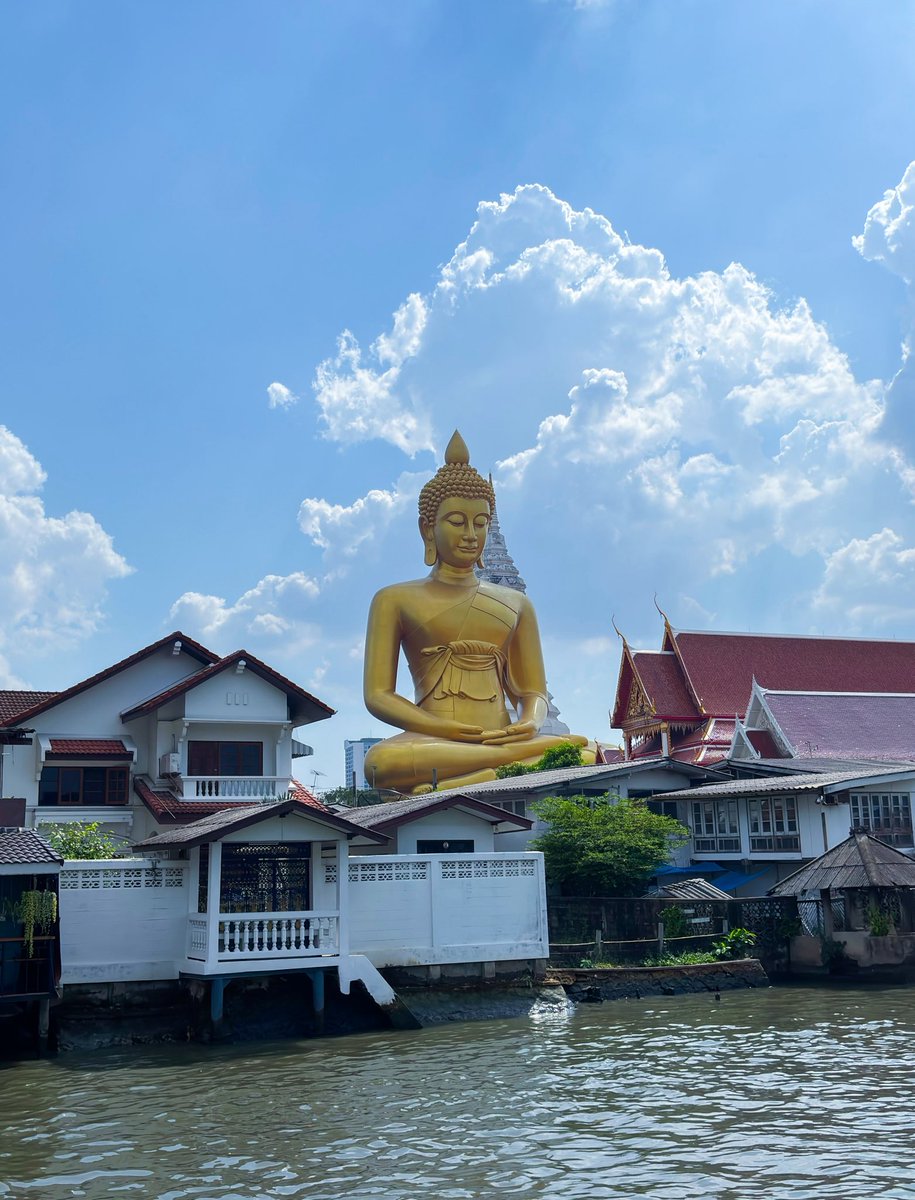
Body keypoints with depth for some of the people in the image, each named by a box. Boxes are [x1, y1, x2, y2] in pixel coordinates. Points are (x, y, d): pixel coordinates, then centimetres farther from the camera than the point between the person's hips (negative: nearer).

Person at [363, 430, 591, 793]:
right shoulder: (395, 599, 15)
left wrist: (529, 725, -8)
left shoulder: (516, 603, 24)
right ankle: (527, 759, -32)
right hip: (432, 745, -2)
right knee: (383, 761, -40)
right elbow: (378, 695, 5)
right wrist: (450, 731, -14)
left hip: (503, 740, 2)